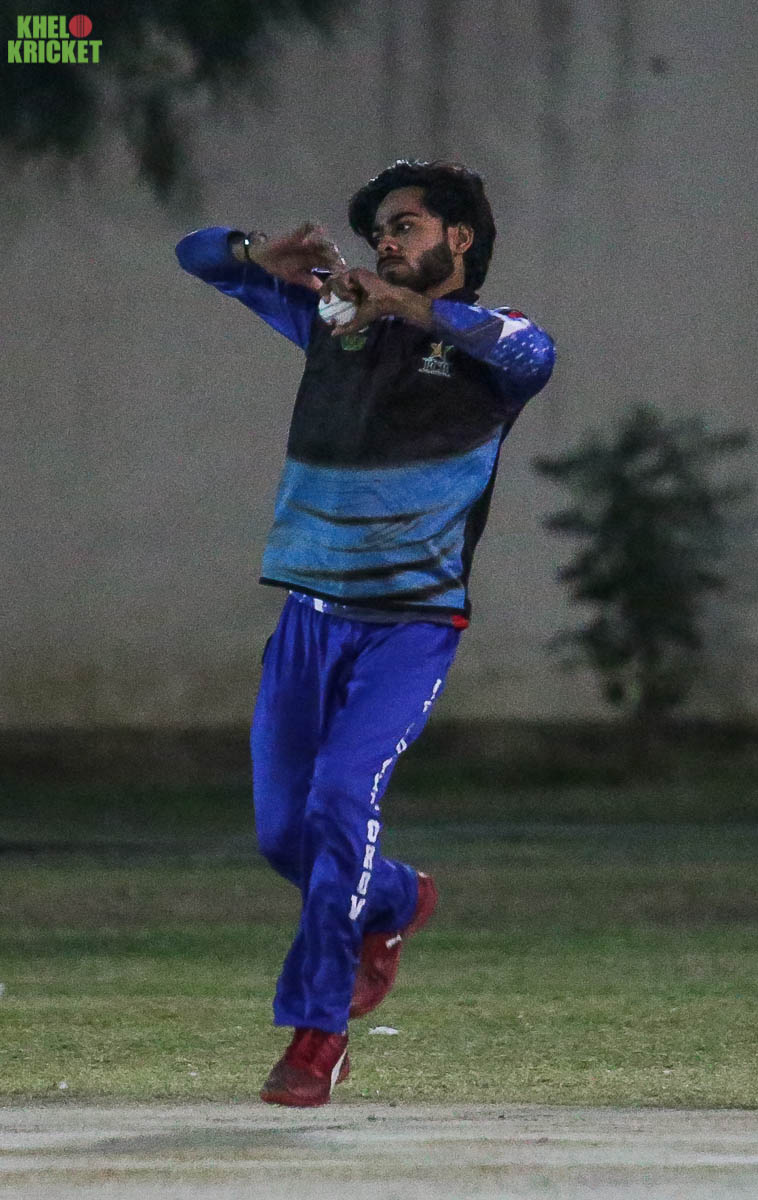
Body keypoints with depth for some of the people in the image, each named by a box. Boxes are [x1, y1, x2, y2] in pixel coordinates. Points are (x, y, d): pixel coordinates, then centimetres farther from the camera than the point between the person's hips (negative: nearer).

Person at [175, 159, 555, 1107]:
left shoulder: (486, 342, 0)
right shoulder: (334, 322, 13)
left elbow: (530, 352, -27)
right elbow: (199, 255, 16)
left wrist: (405, 304, -26)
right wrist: (264, 257, -6)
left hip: (412, 622, -5)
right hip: (310, 616, 5)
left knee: (342, 800, -21)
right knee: (283, 832, 7)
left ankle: (316, 1029, -15)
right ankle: (394, 904, 39)